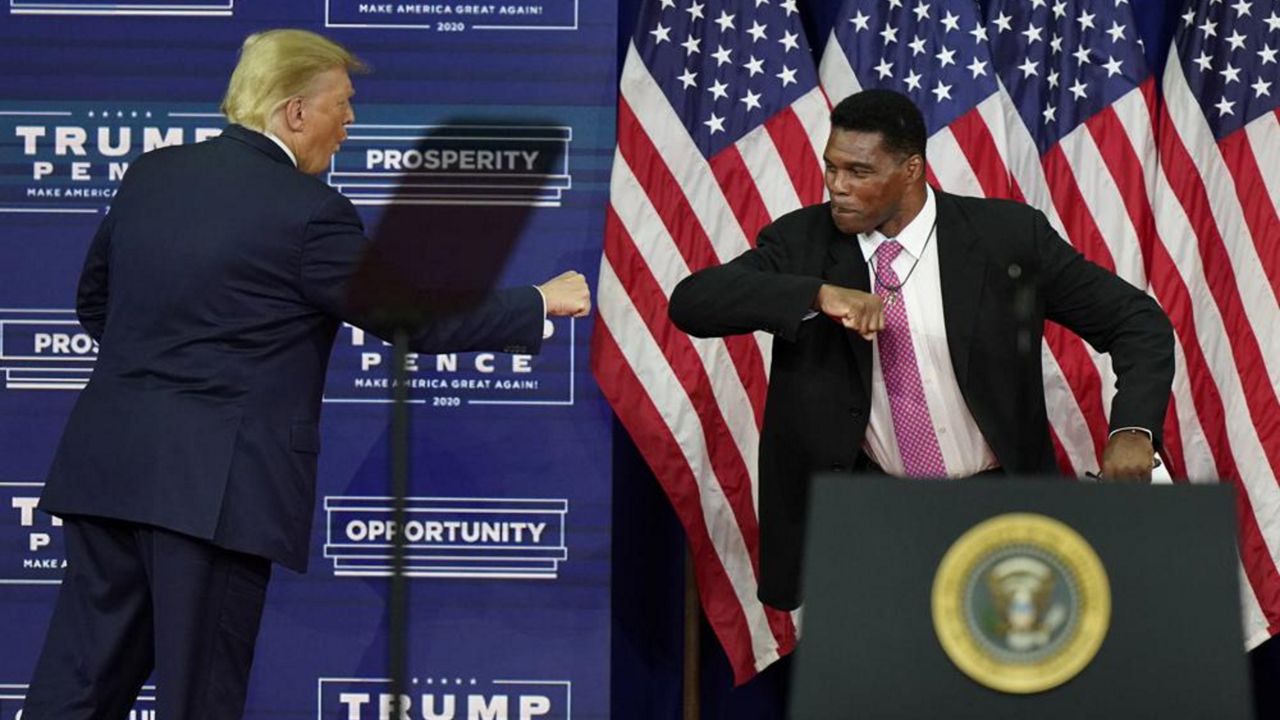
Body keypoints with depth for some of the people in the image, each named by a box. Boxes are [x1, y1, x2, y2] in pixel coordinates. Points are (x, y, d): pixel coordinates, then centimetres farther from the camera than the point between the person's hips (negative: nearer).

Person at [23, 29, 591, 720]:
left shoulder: (151, 173, 9)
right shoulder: (310, 212, -10)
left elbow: (94, 301, 21)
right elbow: (417, 321, -3)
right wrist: (540, 301, 8)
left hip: (109, 461, 6)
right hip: (214, 481, -6)